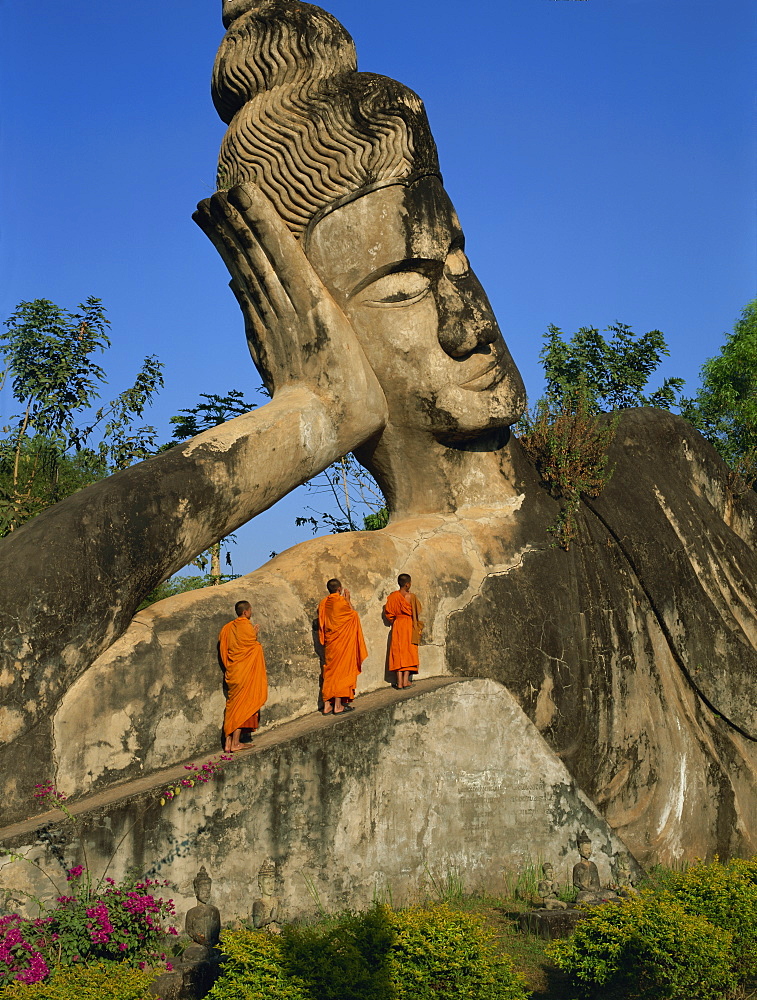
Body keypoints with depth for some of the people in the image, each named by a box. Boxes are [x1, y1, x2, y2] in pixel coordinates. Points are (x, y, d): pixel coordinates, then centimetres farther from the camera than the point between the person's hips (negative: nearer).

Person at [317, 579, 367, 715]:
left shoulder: (323, 603, 4)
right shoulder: (341, 602, -14)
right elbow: (352, 613, 1)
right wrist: (347, 599, 8)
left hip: (329, 643, 6)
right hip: (342, 642, -6)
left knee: (330, 672, 10)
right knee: (341, 670, 0)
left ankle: (327, 705, 8)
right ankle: (338, 705, -1)